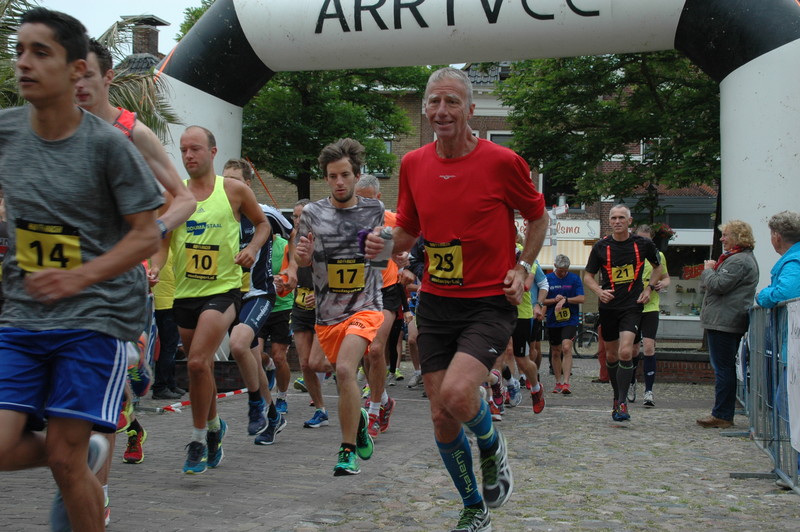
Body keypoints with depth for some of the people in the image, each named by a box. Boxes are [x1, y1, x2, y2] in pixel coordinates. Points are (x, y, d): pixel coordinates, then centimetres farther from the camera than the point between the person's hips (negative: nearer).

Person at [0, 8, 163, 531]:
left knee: (64, 458, -1)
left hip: (94, 316, -4)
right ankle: (88, 455, 24)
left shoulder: (107, 144, -9)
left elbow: (147, 235, -8)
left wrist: (80, 277, -20)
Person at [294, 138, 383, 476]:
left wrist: (380, 248, -8)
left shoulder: (375, 210, 1)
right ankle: (359, 418, 47)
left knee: (345, 369, -23)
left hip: (365, 308, -3)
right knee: (344, 375, 14)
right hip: (327, 312, 3)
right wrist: (302, 255, -14)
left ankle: (348, 451, -13)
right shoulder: (312, 213, 1)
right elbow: (302, 263, 9)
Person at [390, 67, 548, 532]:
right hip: (436, 302, 5)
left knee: (456, 393, -26)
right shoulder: (413, 164, 3)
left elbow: (538, 216, 6)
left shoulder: (502, 161, -9)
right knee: (442, 418, 5)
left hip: (491, 301, -4)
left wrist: (523, 267, -7)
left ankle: (493, 447, 11)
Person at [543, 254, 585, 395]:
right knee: (555, 352, 10)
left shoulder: (574, 278, 1)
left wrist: (565, 299, -18)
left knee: (566, 348, -19)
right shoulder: (547, 279, 4)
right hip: (553, 321, 3)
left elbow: (581, 298, -5)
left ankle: (566, 383, -20)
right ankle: (558, 382, 23)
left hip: (570, 320, -3)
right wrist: (555, 300, -13)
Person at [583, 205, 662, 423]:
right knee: (611, 356, 11)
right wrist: (599, 291, -12)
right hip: (608, 306, 2)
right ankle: (617, 396, 31)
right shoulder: (601, 247, 0)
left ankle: (622, 402, -12)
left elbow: (658, 266, 19)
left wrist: (649, 288, 5)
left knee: (625, 352, -18)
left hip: (632, 305, -2)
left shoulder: (643, 244, 0)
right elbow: (588, 276, 8)